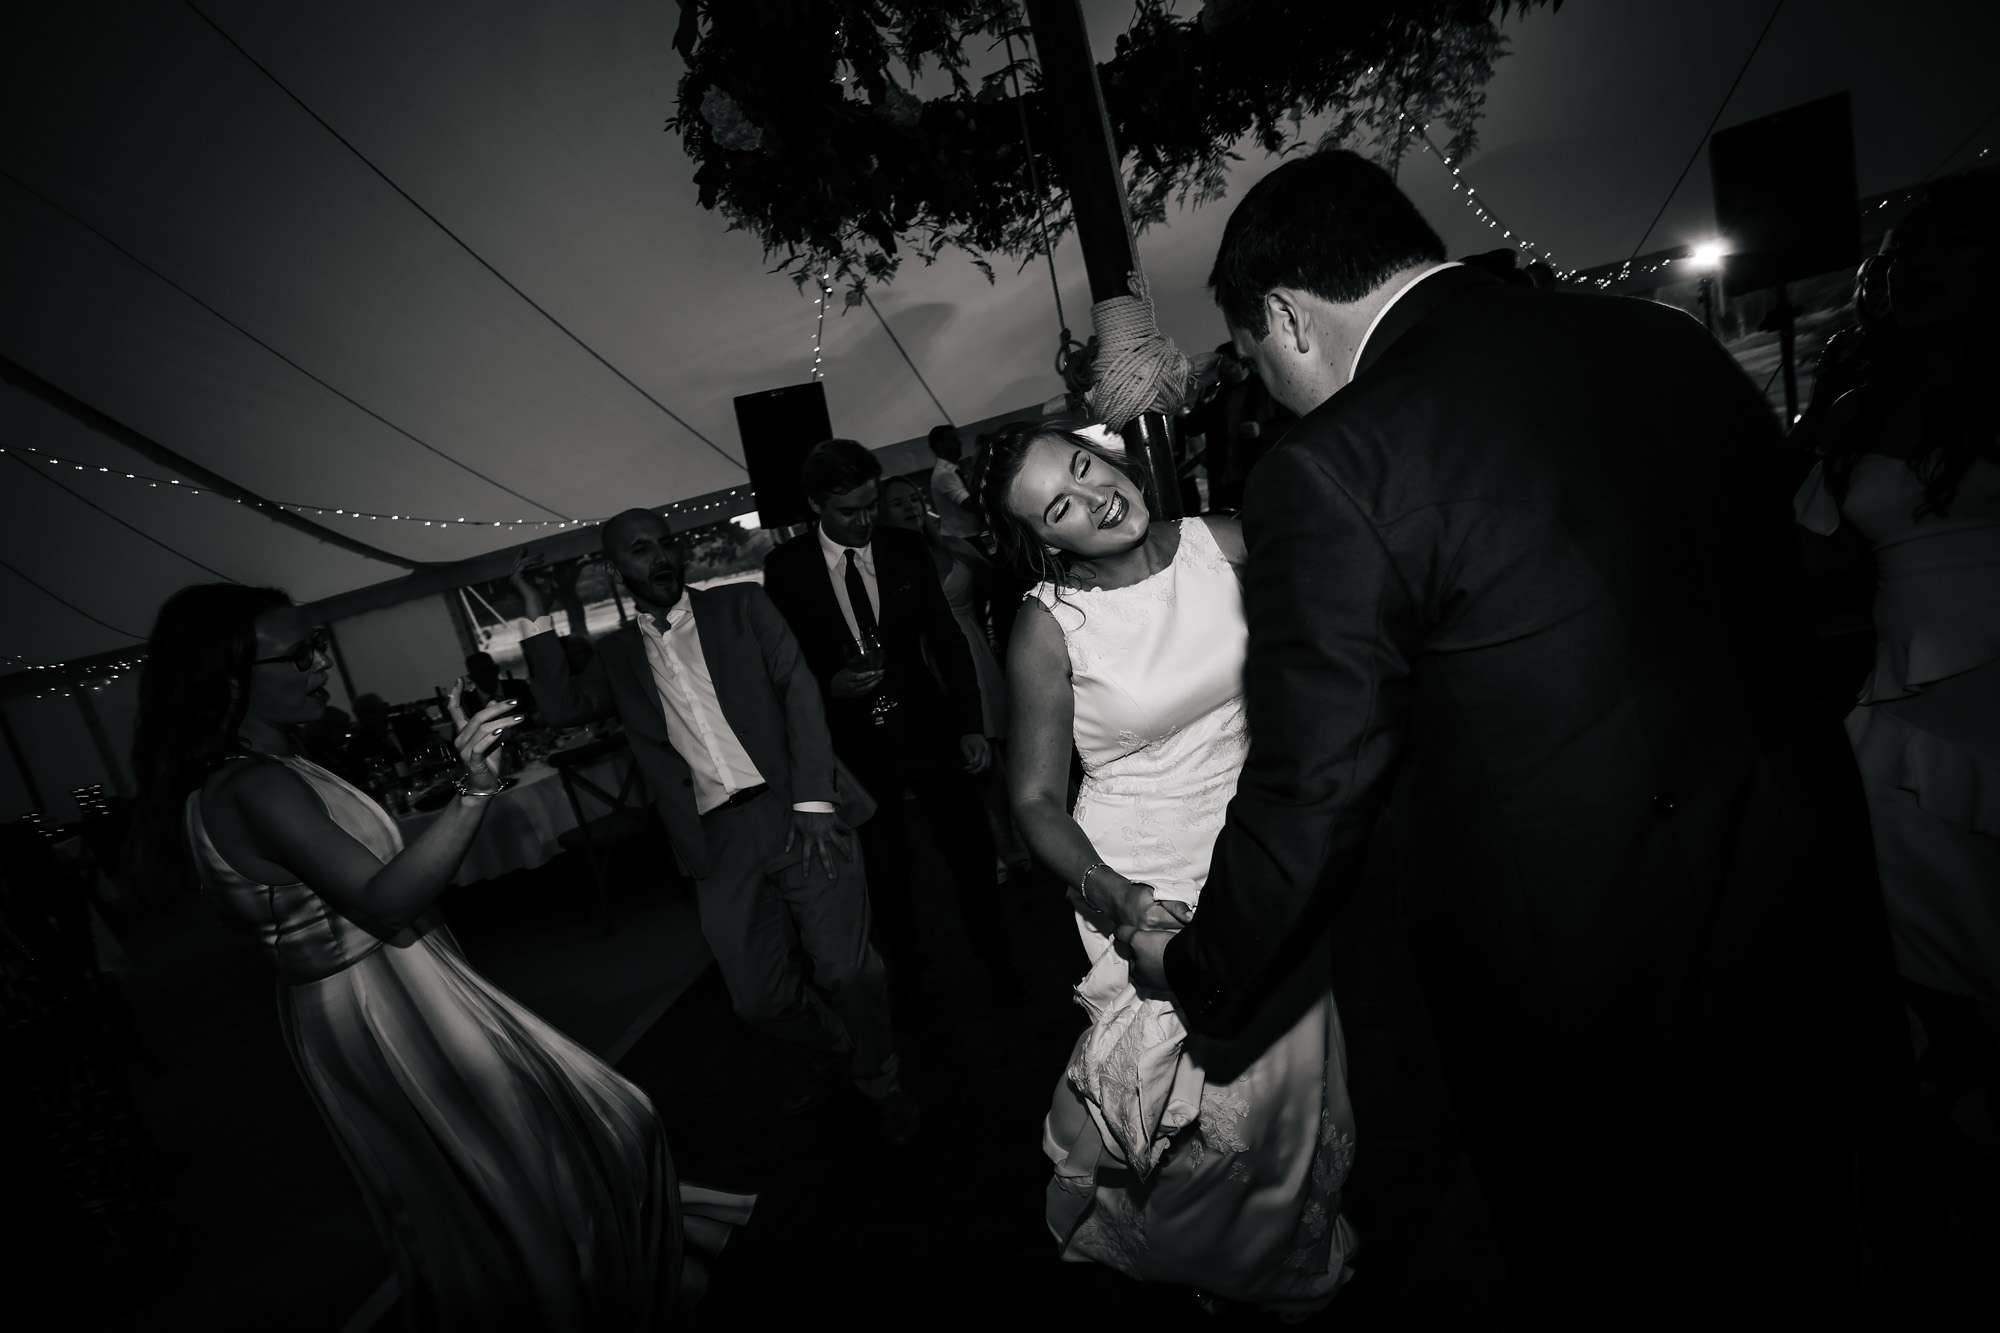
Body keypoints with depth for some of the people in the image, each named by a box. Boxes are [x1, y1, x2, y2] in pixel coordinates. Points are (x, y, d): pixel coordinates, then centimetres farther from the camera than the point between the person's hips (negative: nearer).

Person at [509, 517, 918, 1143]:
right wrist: (536, 617, 1)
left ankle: (880, 1080, 27)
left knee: (847, 971, -3)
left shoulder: (741, 605, 5)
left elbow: (799, 689, -4)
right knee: (759, 997, 7)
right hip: (720, 842, 3)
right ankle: (828, 1054, 40)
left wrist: (814, 800, -14)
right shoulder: (618, 654, 15)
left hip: (797, 816, -3)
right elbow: (563, 707, 3)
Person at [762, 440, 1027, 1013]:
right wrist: (828, 684, -18)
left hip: (927, 727, 1)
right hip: (855, 740, -1)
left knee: (972, 854, 8)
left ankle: (999, 964, 32)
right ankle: (909, 981, 35)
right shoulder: (786, 567, -4)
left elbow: (947, 639, 0)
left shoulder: (906, 548, -1)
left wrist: (971, 724, -6)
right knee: (886, 874, 13)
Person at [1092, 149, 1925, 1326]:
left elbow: (1313, 794, -18)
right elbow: (1781, 608, 9)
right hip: (1811, 932, 7)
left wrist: (1200, 972, 0)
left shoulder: (1331, 473, -22)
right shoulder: (1671, 346, -1)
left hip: (1587, 994, -6)